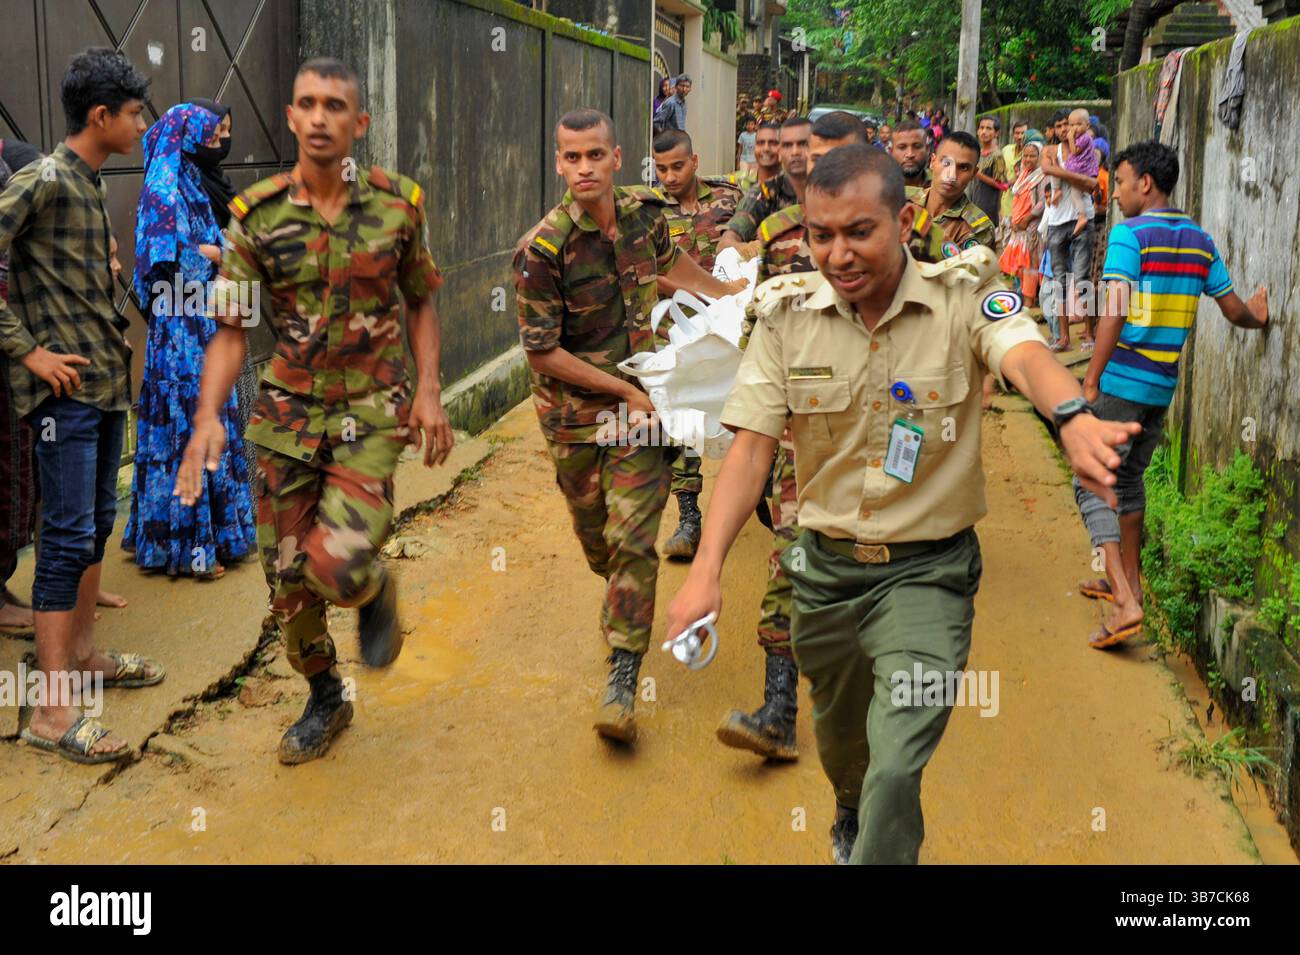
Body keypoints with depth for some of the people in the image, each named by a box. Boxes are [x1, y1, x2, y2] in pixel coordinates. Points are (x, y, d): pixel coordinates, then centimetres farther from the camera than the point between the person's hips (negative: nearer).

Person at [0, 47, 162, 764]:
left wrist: (116, 344, 12)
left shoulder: (90, 185, 15)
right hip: (65, 389, -9)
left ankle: (82, 654, 30)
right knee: (69, 536, -9)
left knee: (96, 524, 16)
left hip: (106, 382, 9)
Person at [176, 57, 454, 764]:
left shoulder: (396, 204, -3)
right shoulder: (257, 216, -4)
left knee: (337, 564, -21)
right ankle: (325, 700, 33)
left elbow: (421, 303, 9)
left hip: (371, 413, -2)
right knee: (287, 576, 7)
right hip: (287, 414, 2)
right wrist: (207, 418, -18)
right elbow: (231, 329, -3)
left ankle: (377, 593, 18)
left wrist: (429, 391, -3)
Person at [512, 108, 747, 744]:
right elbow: (542, 353, -16)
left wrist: (732, 292, 29)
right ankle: (622, 601, 48)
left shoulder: (642, 217, -3)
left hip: (638, 402, 2)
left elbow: (672, 262, 20)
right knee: (594, 534, 13)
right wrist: (626, 389, -15)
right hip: (574, 411, -2)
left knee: (633, 538, -8)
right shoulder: (542, 249, -17)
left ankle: (623, 677, -4)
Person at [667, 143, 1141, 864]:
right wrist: (706, 571, -23)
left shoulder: (962, 295, -13)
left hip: (927, 568, -3)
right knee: (839, 737, 26)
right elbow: (750, 451, -10)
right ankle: (849, 820, 59)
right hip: (824, 566, 4)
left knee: (896, 768, -17)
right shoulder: (787, 313, -6)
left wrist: (1073, 417, -58)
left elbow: (1026, 357, -34)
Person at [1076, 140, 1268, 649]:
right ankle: (1129, 582, 32)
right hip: (1164, 385, 7)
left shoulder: (1129, 234, -12)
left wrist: (1089, 382, -17)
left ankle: (1124, 603, -14)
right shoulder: (1200, 239, 9)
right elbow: (1233, 310, 14)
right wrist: (1257, 318, 37)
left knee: (1094, 484, -4)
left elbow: (1114, 312, -20)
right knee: (1128, 479, 22)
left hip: (1121, 380, -7)